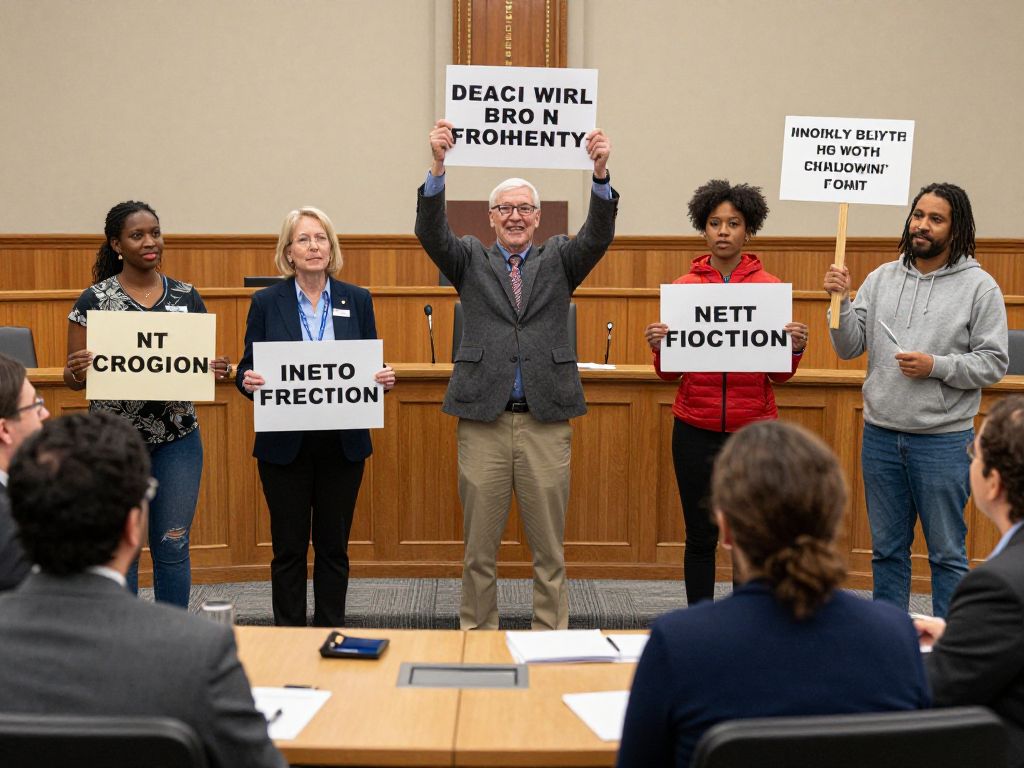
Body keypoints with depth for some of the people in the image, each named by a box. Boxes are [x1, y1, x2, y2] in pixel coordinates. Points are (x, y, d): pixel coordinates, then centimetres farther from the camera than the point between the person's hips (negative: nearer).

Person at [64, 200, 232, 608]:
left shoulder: (187, 296, 5)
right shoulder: (94, 299, -3)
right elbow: (73, 377, -2)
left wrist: (217, 371, -12)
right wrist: (76, 372, -25)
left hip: (177, 438, 2)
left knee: (173, 544, 8)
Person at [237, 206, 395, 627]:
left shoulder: (357, 300, 4)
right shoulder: (266, 302, 0)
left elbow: (372, 366, 7)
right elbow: (248, 368, 2)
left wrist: (384, 378, -15)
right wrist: (247, 380, -20)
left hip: (342, 443, 1)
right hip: (284, 444, -1)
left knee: (334, 546, 10)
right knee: (288, 547, 6)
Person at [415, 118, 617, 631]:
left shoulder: (559, 260, 11)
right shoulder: (470, 261, 11)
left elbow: (598, 235, -6)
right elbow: (431, 232, -6)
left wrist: (601, 174, -24)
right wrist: (438, 165, -23)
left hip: (546, 421, 0)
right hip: (483, 420, 0)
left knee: (549, 549, 7)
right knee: (479, 548, 8)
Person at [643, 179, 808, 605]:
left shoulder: (770, 286, 3)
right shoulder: (684, 286, 3)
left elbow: (779, 375, 4)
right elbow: (669, 372, 5)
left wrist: (795, 348, -15)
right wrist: (658, 347, -15)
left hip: (753, 426, 0)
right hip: (696, 429, 0)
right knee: (700, 536, 6)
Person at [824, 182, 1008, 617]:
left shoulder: (979, 286, -5)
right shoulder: (881, 279, 6)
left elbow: (993, 363, -7)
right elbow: (848, 348, 4)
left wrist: (936, 366, -19)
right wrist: (841, 301, -11)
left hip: (943, 440, -4)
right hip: (880, 435, 4)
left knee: (947, 553, 7)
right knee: (887, 549, 15)